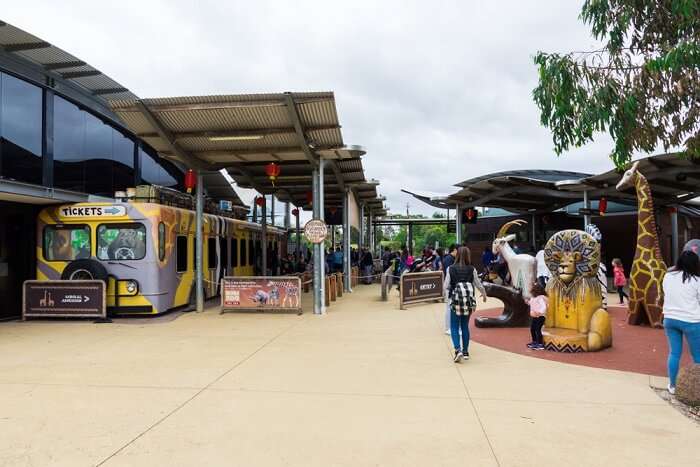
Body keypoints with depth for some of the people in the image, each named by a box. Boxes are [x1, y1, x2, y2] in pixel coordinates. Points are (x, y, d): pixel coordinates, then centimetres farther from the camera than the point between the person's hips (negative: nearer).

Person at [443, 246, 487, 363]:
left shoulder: (451, 269, -7)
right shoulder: (472, 269, -3)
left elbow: (445, 286, -6)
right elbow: (478, 285, 6)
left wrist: (448, 294, 16)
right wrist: (484, 294, 25)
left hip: (455, 300, -2)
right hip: (468, 301, 2)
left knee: (454, 327, 5)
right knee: (465, 326, 16)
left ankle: (458, 350, -13)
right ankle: (465, 352, 21)